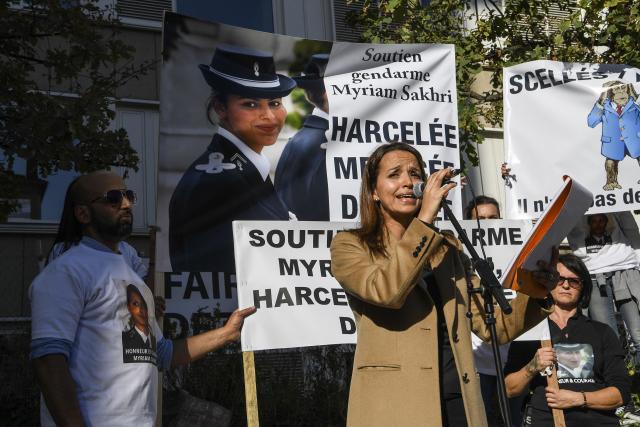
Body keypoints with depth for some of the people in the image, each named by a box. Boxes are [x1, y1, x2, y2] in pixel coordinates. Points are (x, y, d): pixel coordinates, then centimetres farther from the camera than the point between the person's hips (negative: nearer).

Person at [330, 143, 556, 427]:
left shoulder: (447, 247, 16)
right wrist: (425, 220, -15)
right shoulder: (350, 245, 2)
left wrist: (536, 292, -6)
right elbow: (386, 291, -20)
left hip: (459, 403, 5)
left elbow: (493, 325, 11)